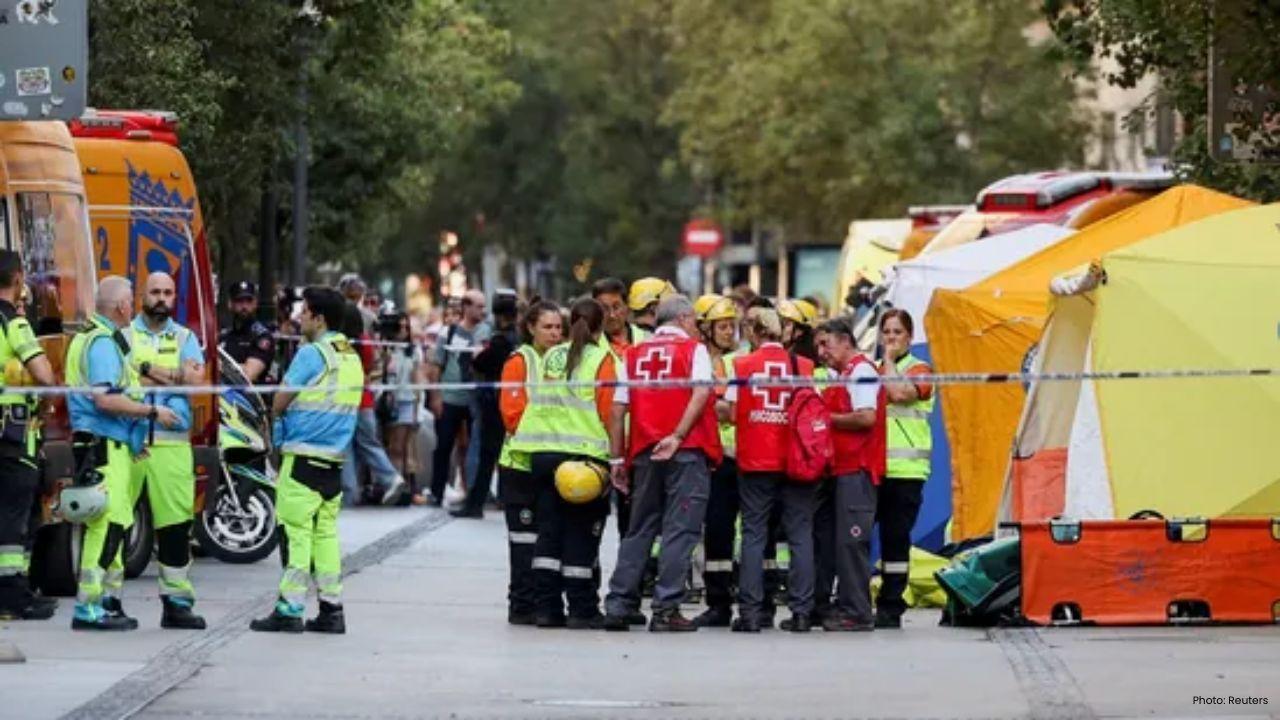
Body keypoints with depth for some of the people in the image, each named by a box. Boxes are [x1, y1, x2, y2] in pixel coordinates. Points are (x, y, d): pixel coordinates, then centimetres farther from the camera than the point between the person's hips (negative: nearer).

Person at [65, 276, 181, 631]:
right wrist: (152, 412, -15)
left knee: (112, 525, 14)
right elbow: (106, 400, -22)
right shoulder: (104, 343, -13)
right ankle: (88, 608, -16)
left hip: (109, 445, 11)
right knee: (108, 525, -13)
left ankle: (108, 601, 18)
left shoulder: (89, 338, 20)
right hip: (104, 446, -11)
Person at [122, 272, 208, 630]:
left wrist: (150, 370, -6)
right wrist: (174, 377, -7)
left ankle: (177, 600, 4)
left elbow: (196, 379, -1)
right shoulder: (124, 334, 9)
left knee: (176, 523, -1)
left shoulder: (184, 338, 15)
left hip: (172, 443, 2)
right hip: (127, 438, -2)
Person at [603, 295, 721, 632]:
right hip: (687, 452, -4)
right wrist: (678, 436, -19)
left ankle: (619, 604, 11)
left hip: (644, 453, 4)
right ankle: (666, 610, -8)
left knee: (639, 529, 14)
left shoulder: (634, 355, 13)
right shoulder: (694, 350, 2)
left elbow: (618, 409, 9)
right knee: (679, 529, -3)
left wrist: (618, 457, 12)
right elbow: (701, 394, -14)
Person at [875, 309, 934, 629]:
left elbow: (899, 393, -17)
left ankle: (891, 608, 3)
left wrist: (890, 359, -6)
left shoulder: (920, 370, 4)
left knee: (896, 538, -2)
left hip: (904, 470, -4)